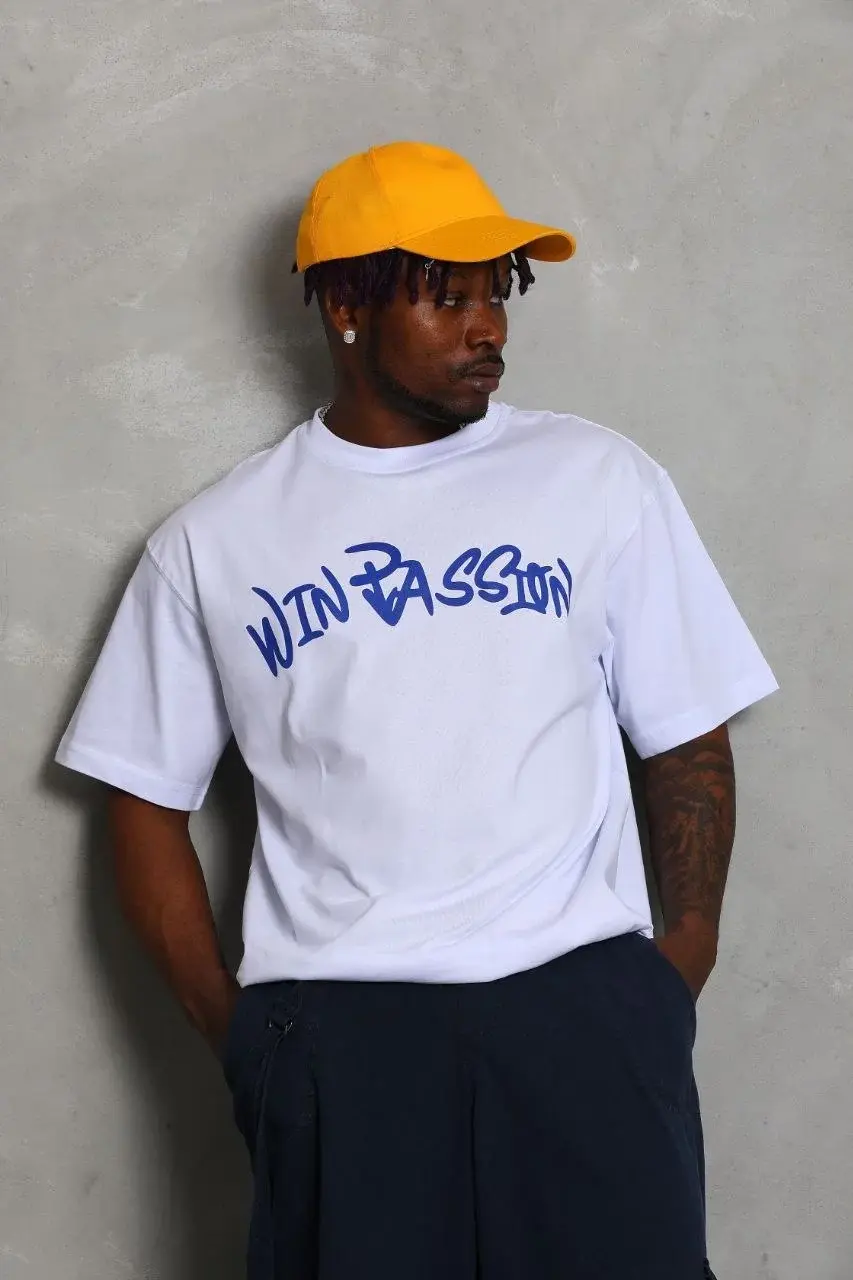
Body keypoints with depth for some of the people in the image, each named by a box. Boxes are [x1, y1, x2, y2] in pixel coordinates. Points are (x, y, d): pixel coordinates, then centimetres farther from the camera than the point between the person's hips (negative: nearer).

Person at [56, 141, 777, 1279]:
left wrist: (677, 981, 0)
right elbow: (147, 806, 11)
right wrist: (236, 1033, 2)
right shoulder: (211, 544, 8)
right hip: (334, 1029, 0)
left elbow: (690, 747, 9)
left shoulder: (602, 481, 8)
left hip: (585, 1007, 0)